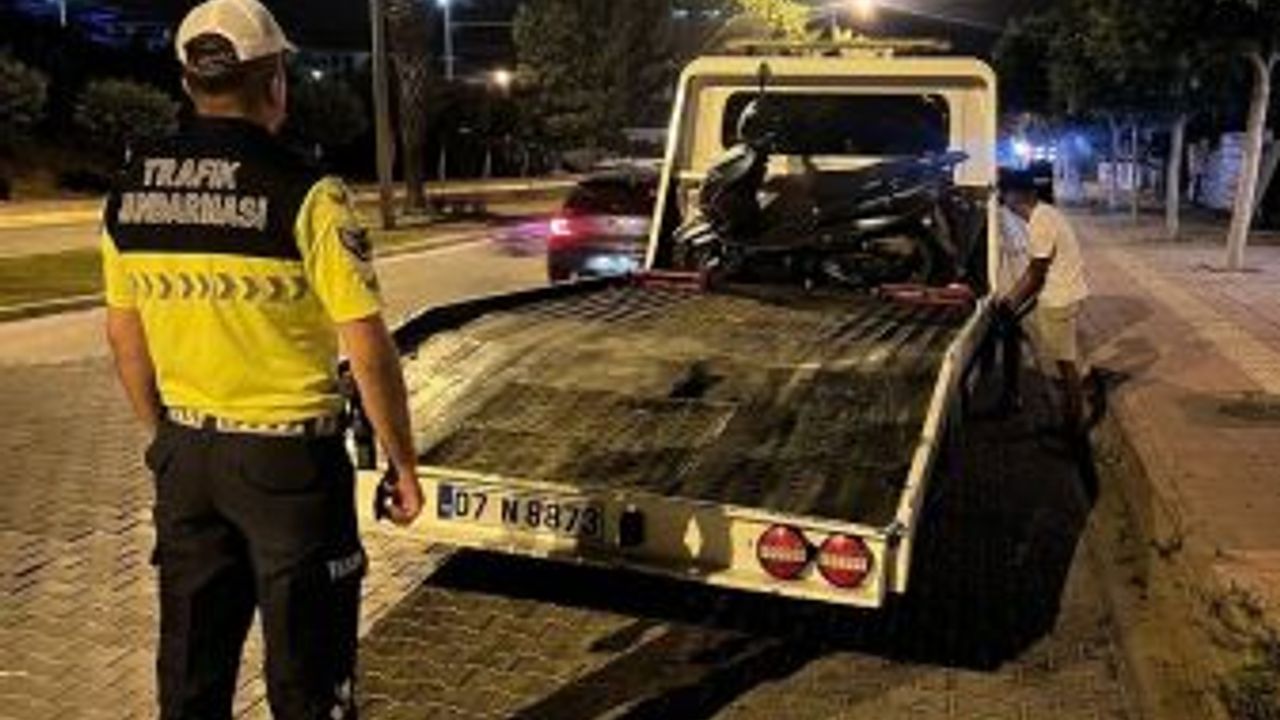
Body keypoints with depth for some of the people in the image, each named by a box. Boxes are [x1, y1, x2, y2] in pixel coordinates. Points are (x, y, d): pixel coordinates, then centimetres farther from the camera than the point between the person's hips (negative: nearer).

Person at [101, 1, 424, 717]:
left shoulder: (132, 189, 1)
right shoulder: (304, 195, -16)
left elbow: (125, 336, 9)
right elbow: (369, 348, -15)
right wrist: (403, 463, -4)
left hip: (186, 452, 6)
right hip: (288, 455, -5)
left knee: (192, 661, 18)